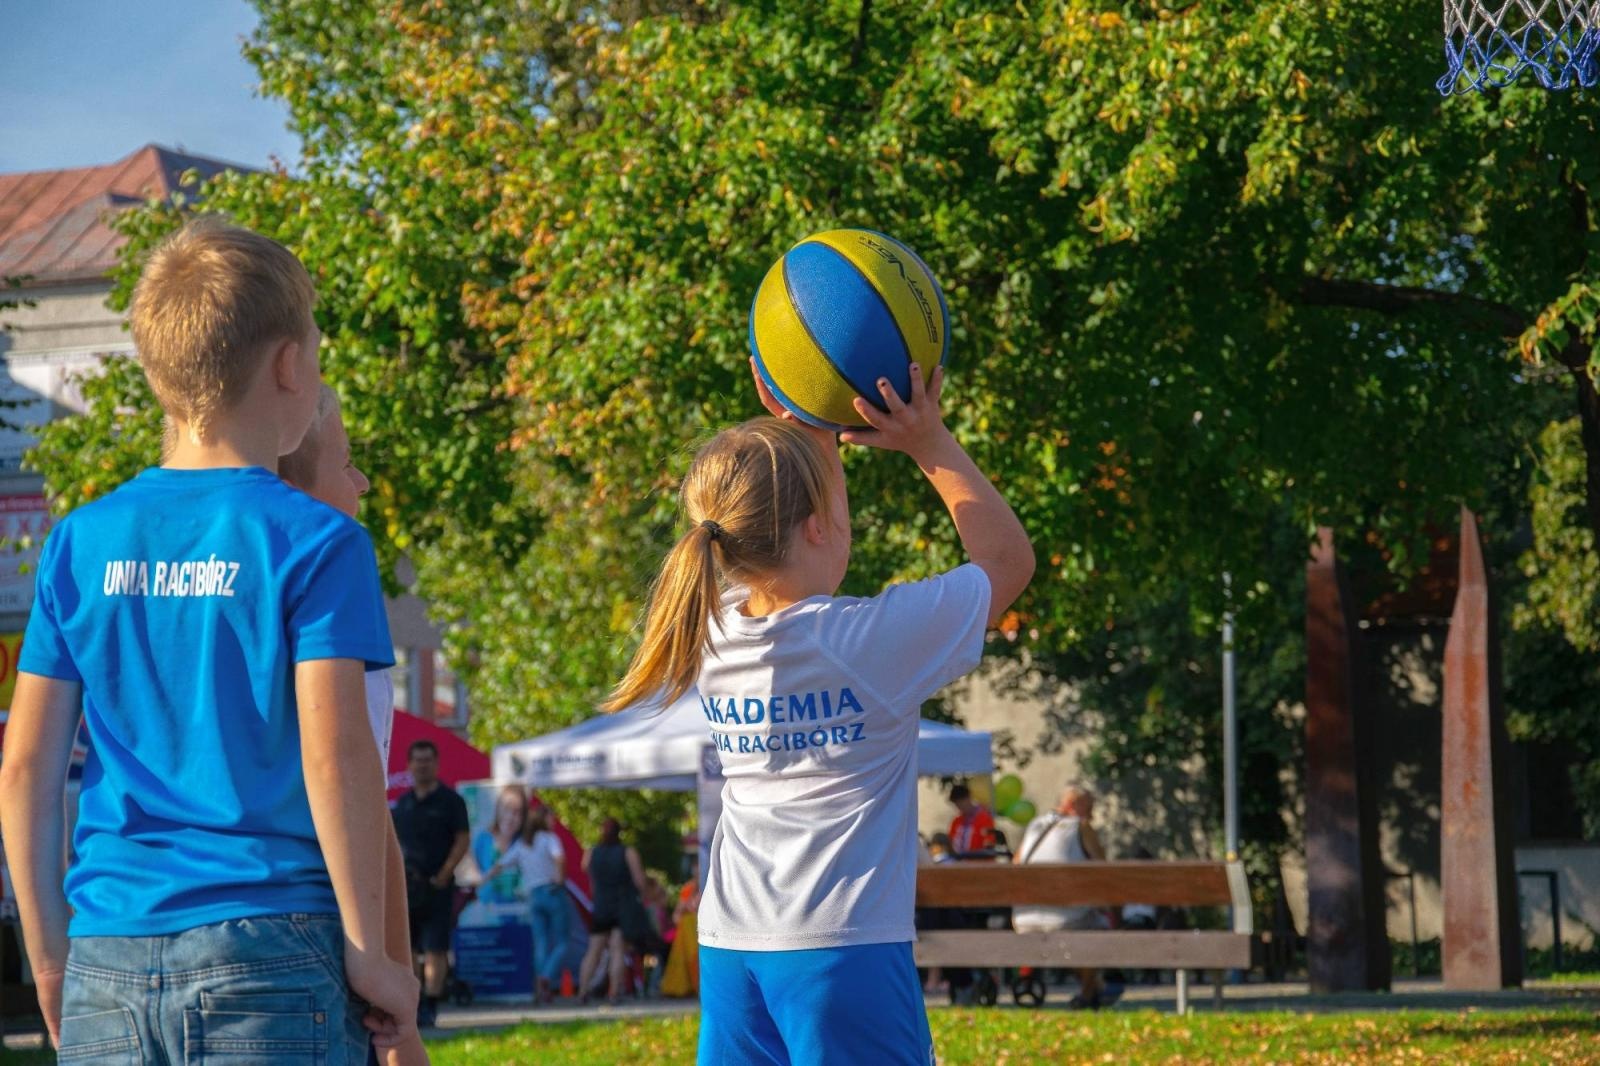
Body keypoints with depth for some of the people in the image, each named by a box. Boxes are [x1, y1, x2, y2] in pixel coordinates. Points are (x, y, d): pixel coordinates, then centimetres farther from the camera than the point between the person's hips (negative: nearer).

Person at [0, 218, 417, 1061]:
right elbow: (335, 753, -12)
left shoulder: (81, 544, 8)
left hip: (109, 961, 4)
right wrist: (368, 950, -5)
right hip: (268, 954, -4)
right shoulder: (314, 542, -4)